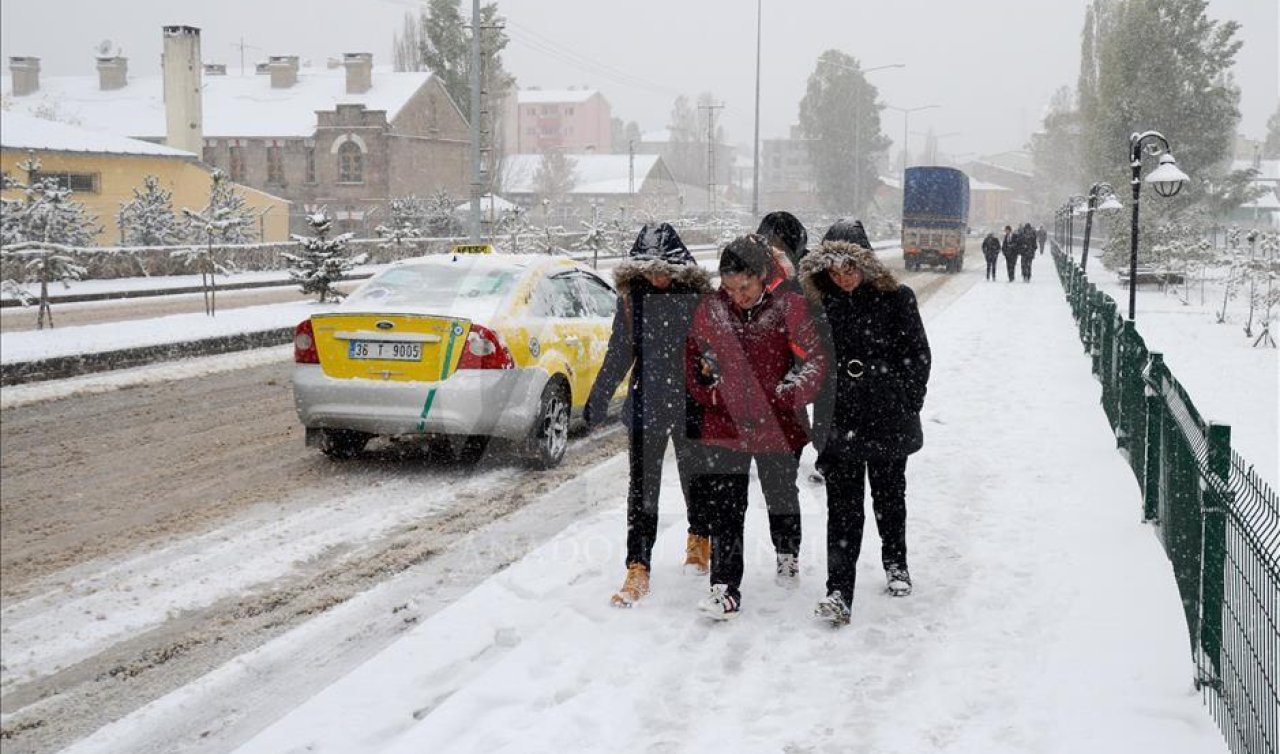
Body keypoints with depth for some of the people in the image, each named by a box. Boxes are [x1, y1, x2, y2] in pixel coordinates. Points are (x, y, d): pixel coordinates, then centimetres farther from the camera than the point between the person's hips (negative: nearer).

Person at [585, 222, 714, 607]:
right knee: (642, 488, -3)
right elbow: (619, 353, 7)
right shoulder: (632, 296, -1)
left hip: (690, 403, -1)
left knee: (695, 475, 17)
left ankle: (699, 539, 43)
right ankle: (637, 570, 0)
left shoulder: (698, 295, -8)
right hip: (645, 404, 1)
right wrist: (597, 401, 10)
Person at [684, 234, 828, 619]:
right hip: (724, 424, 1)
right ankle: (726, 588, -1)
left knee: (781, 496, 20)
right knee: (724, 508, -4)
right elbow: (693, 357, 12)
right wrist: (705, 377, -7)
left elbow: (815, 360, -5)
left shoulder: (789, 308, -9)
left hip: (777, 425, -1)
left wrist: (788, 393, -17)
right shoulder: (709, 311, -2)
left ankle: (787, 552, 48)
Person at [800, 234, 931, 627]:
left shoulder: (896, 299, -3)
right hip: (840, 422, 1)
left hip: (889, 420, 0)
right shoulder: (822, 304, 3)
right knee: (843, 506, -4)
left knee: (890, 495, 17)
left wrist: (908, 404, -5)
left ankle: (895, 564, 40)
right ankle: (839, 592, -6)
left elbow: (918, 354, 0)